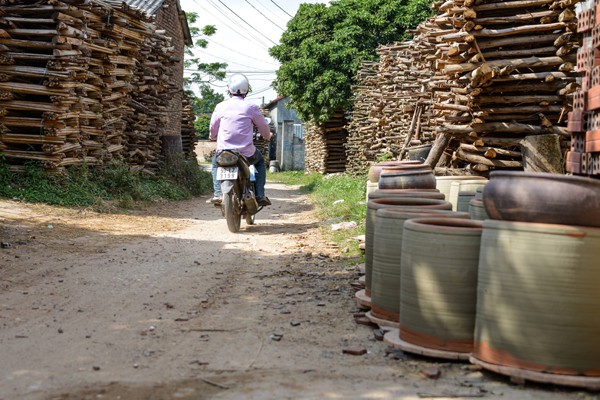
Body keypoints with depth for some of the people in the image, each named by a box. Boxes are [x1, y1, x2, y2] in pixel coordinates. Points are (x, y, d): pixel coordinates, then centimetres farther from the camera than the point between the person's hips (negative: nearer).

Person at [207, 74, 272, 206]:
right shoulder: (251, 107, -4)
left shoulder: (220, 106, 1)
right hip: (247, 154, -1)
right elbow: (264, 129, 6)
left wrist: (213, 137, 36)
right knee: (260, 161, 31)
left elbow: (213, 130, 11)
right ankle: (260, 195, 17)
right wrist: (267, 136, 31)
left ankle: (218, 193, 17)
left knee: (215, 161, 35)